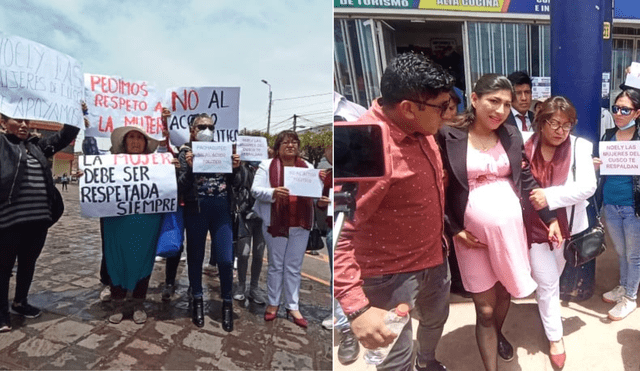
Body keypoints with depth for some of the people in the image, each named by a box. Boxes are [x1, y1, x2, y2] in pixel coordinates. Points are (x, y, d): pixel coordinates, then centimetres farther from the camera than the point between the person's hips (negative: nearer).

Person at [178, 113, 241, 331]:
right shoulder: (186, 152, 3)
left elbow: (233, 183, 9)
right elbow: (181, 188, -5)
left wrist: (235, 168, -11)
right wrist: (189, 168, -21)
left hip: (221, 209, 1)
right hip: (196, 209, -1)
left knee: (225, 259, -2)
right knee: (195, 256, 11)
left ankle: (227, 303, 17)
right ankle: (197, 300, 30)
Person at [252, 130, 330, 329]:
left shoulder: (307, 167, 9)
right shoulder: (267, 165, 1)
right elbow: (255, 190, -7)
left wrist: (321, 200, -17)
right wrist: (273, 193, -26)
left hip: (300, 224, 3)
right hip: (276, 222, -2)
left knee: (294, 267, 10)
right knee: (276, 265, 10)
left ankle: (293, 307, 20)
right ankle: (273, 304, 25)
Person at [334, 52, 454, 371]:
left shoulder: (419, 128, -4)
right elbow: (339, 231, -35)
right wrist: (357, 308, -40)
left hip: (434, 257, 9)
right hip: (390, 273, -9)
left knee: (436, 318, 31)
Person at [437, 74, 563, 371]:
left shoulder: (512, 135, 2)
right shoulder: (448, 136, -12)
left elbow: (526, 179, 9)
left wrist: (550, 218, 7)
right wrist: (454, 230, -12)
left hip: (511, 227, 4)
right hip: (473, 233, -4)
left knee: (505, 293, 22)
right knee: (485, 309, 4)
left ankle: (498, 334, 52)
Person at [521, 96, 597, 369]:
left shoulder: (580, 147, -8)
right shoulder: (525, 147, -7)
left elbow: (588, 185, -17)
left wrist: (550, 196, -27)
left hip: (567, 226, 1)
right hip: (535, 227, -1)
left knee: (553, 278, 20)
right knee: (547, 283, 4)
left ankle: (547, 310, 48)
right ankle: (555, 337, 20)